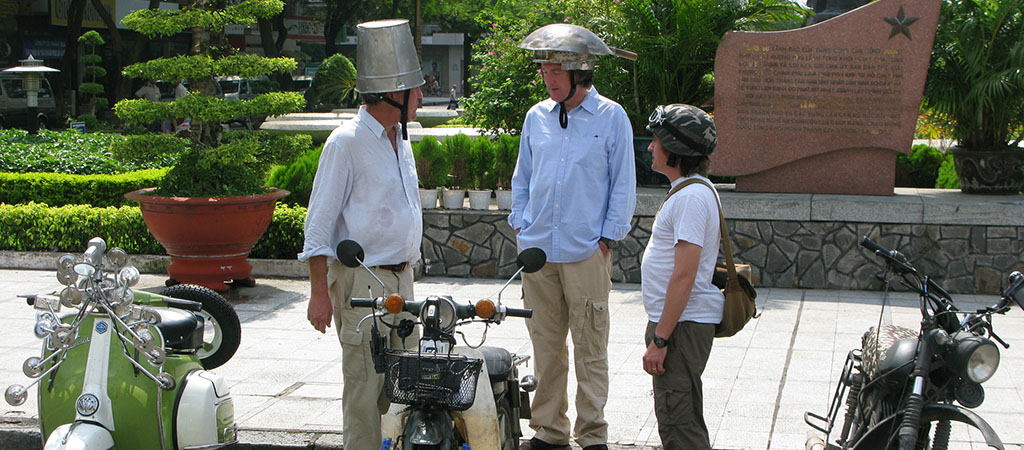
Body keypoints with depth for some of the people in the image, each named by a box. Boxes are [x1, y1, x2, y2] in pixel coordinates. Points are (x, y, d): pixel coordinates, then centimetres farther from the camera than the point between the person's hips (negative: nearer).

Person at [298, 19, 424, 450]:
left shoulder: (399, 138, 14)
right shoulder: (347, 142, -12)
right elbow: (319, 223, -12)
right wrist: (319, 293, -15)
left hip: (401, 276, 8)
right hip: (361, 280, -8)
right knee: (366, 386, -5)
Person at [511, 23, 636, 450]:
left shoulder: (611, 117, -1)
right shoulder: (536, 117, 10)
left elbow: (623, 183, 1)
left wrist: (607, 237, -4)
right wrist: (520, 223, 10)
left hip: (586, 252, -4)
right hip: (537, 248, 4)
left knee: (590, 347, -1)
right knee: (545, 343, 9)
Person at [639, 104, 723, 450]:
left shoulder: (691, 196, -18)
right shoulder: (693, 190, 16)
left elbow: (684, 275, -24)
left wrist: (659, 341, -23)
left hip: (683, 326, -11)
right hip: (680, 321, 11)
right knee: (684, 418, 16)